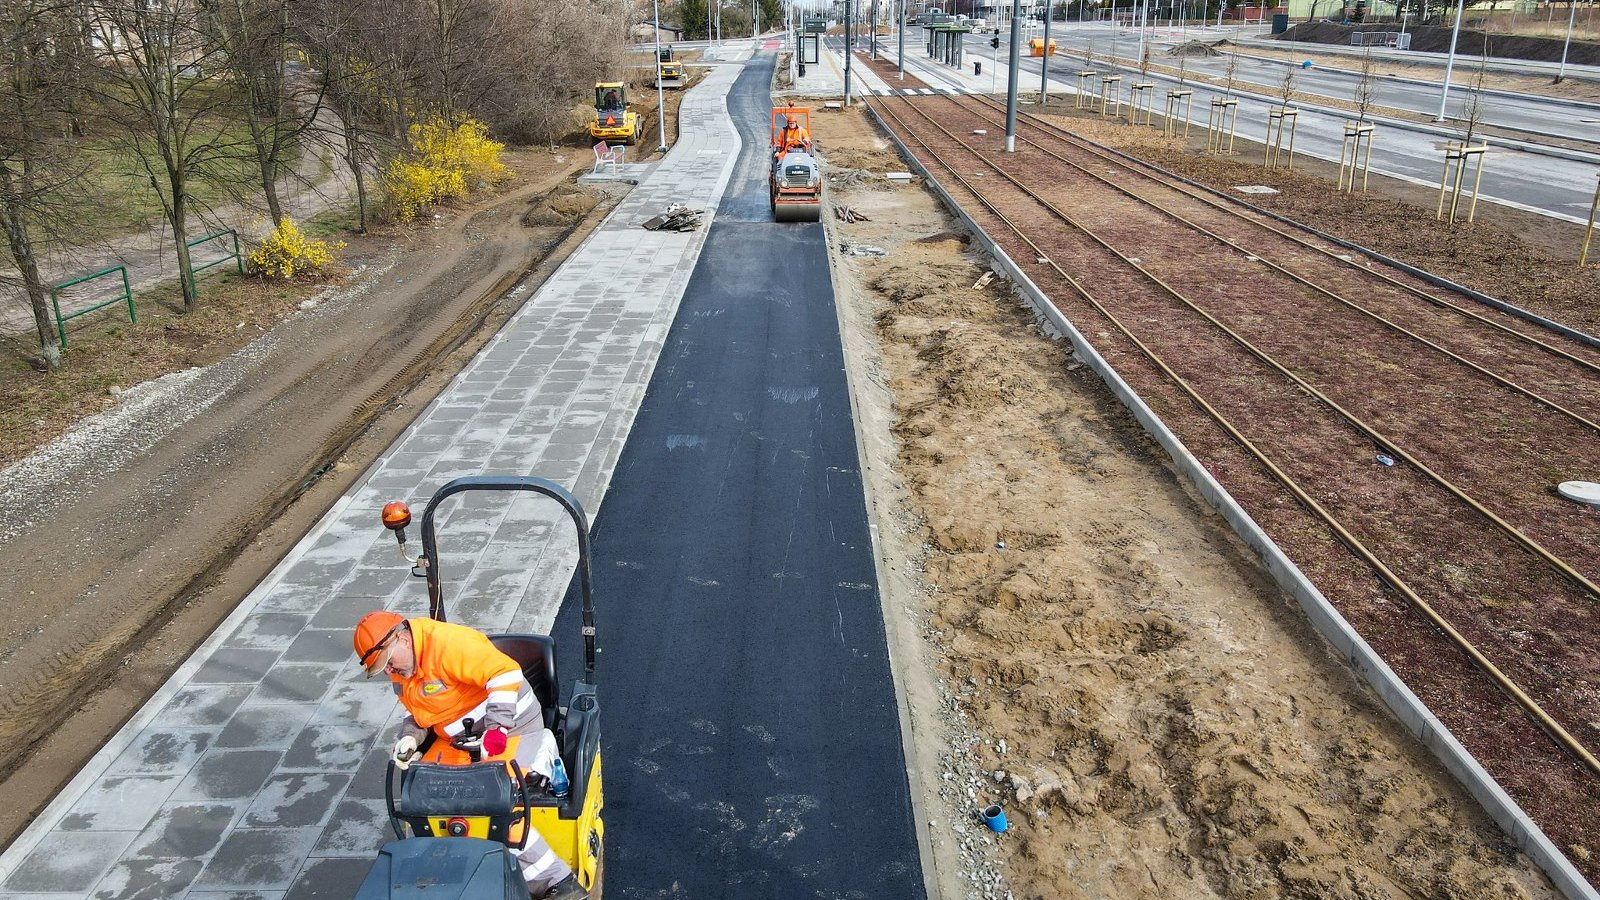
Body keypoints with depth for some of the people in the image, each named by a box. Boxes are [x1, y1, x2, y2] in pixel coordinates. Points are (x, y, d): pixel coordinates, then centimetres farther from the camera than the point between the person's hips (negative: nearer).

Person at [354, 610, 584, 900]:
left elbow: (506, 675, -32)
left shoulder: (449, 643, -25)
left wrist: (495, 729, -34)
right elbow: (418, 713, 18)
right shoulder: (402, 673, 7)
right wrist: (410, 737, -4)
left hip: (509, 726, -10)